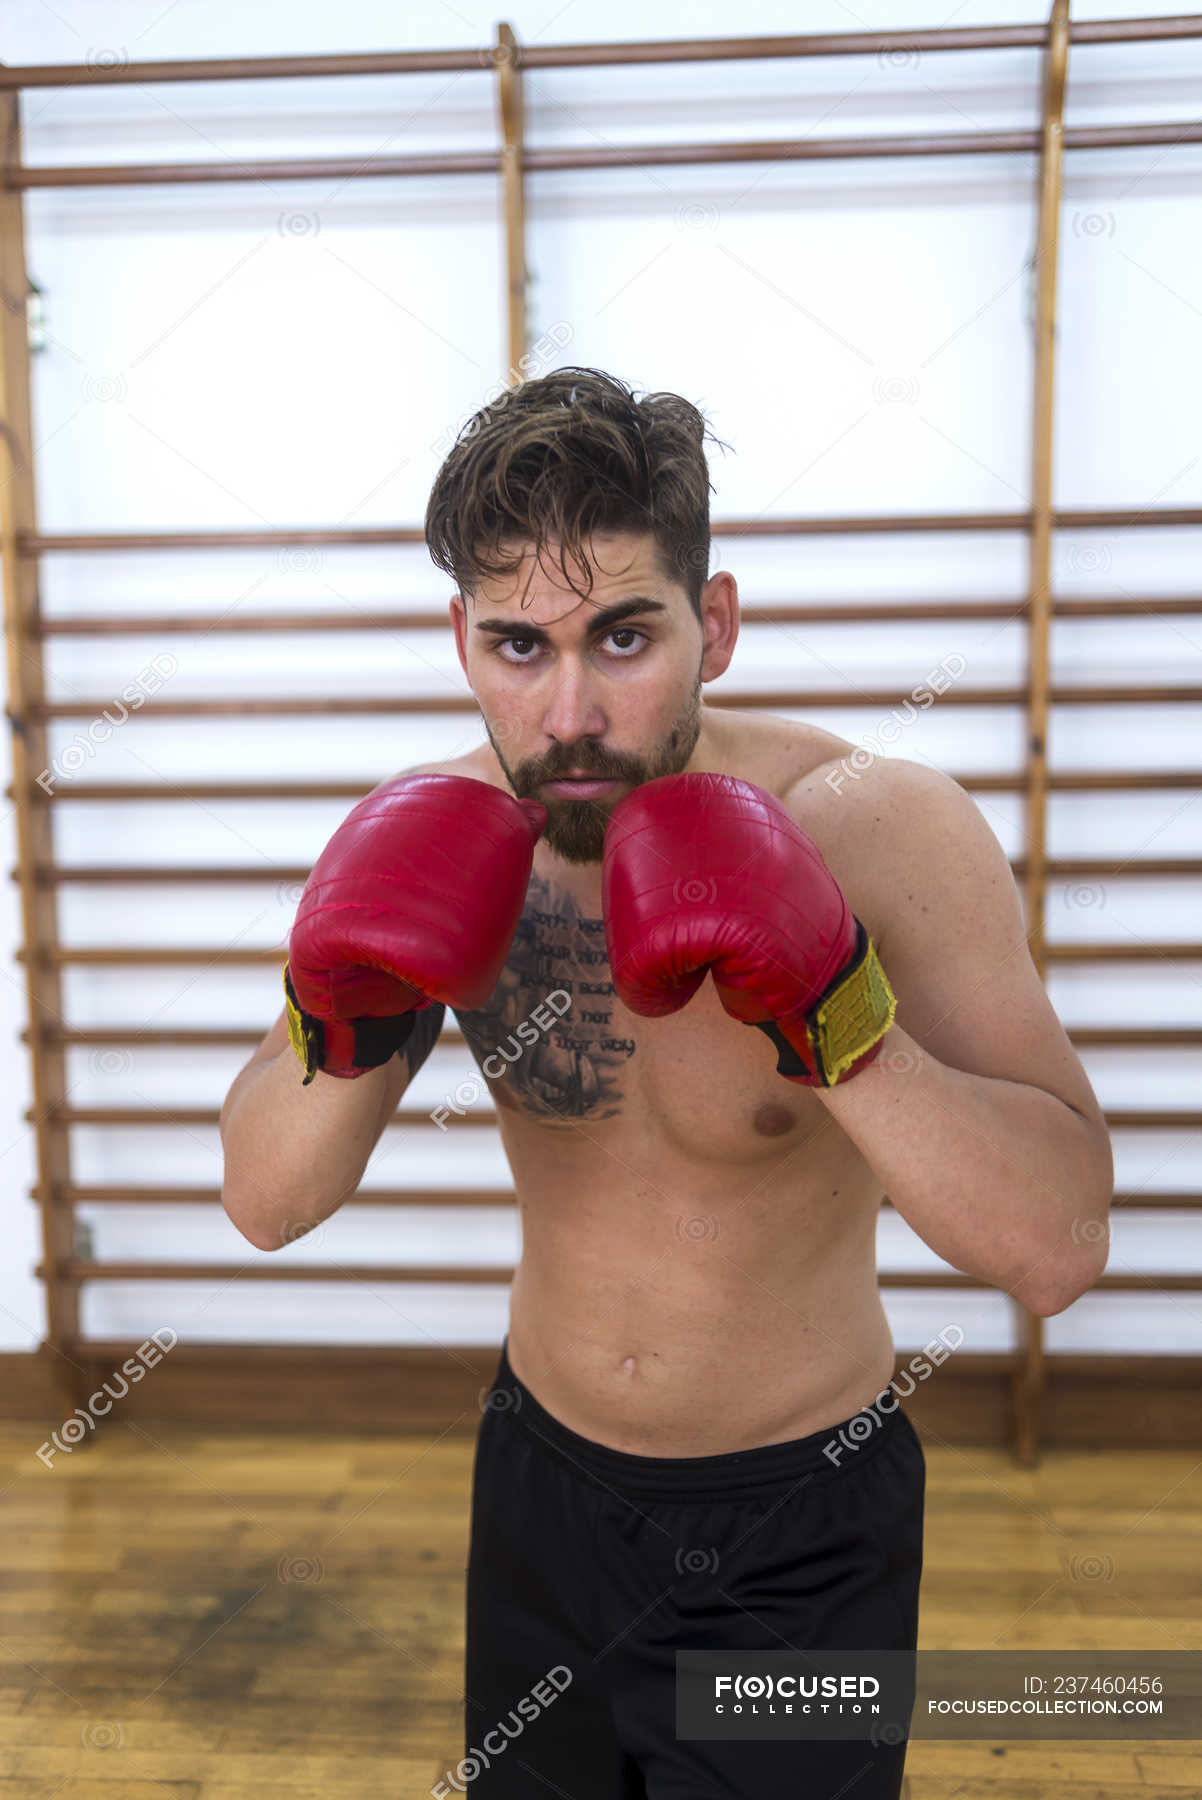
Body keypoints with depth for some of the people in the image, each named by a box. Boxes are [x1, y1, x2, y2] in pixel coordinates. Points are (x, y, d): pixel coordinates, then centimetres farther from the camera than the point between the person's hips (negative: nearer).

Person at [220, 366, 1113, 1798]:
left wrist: (828, 1010, -40)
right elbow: (264, 1204, -10)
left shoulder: (884, 834, -24)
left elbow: (1059, 1250, -26)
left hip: (803, 1530, -3)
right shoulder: (445, 839, -13)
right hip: (543, 1476, 4)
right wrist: (343, 1026, -31)